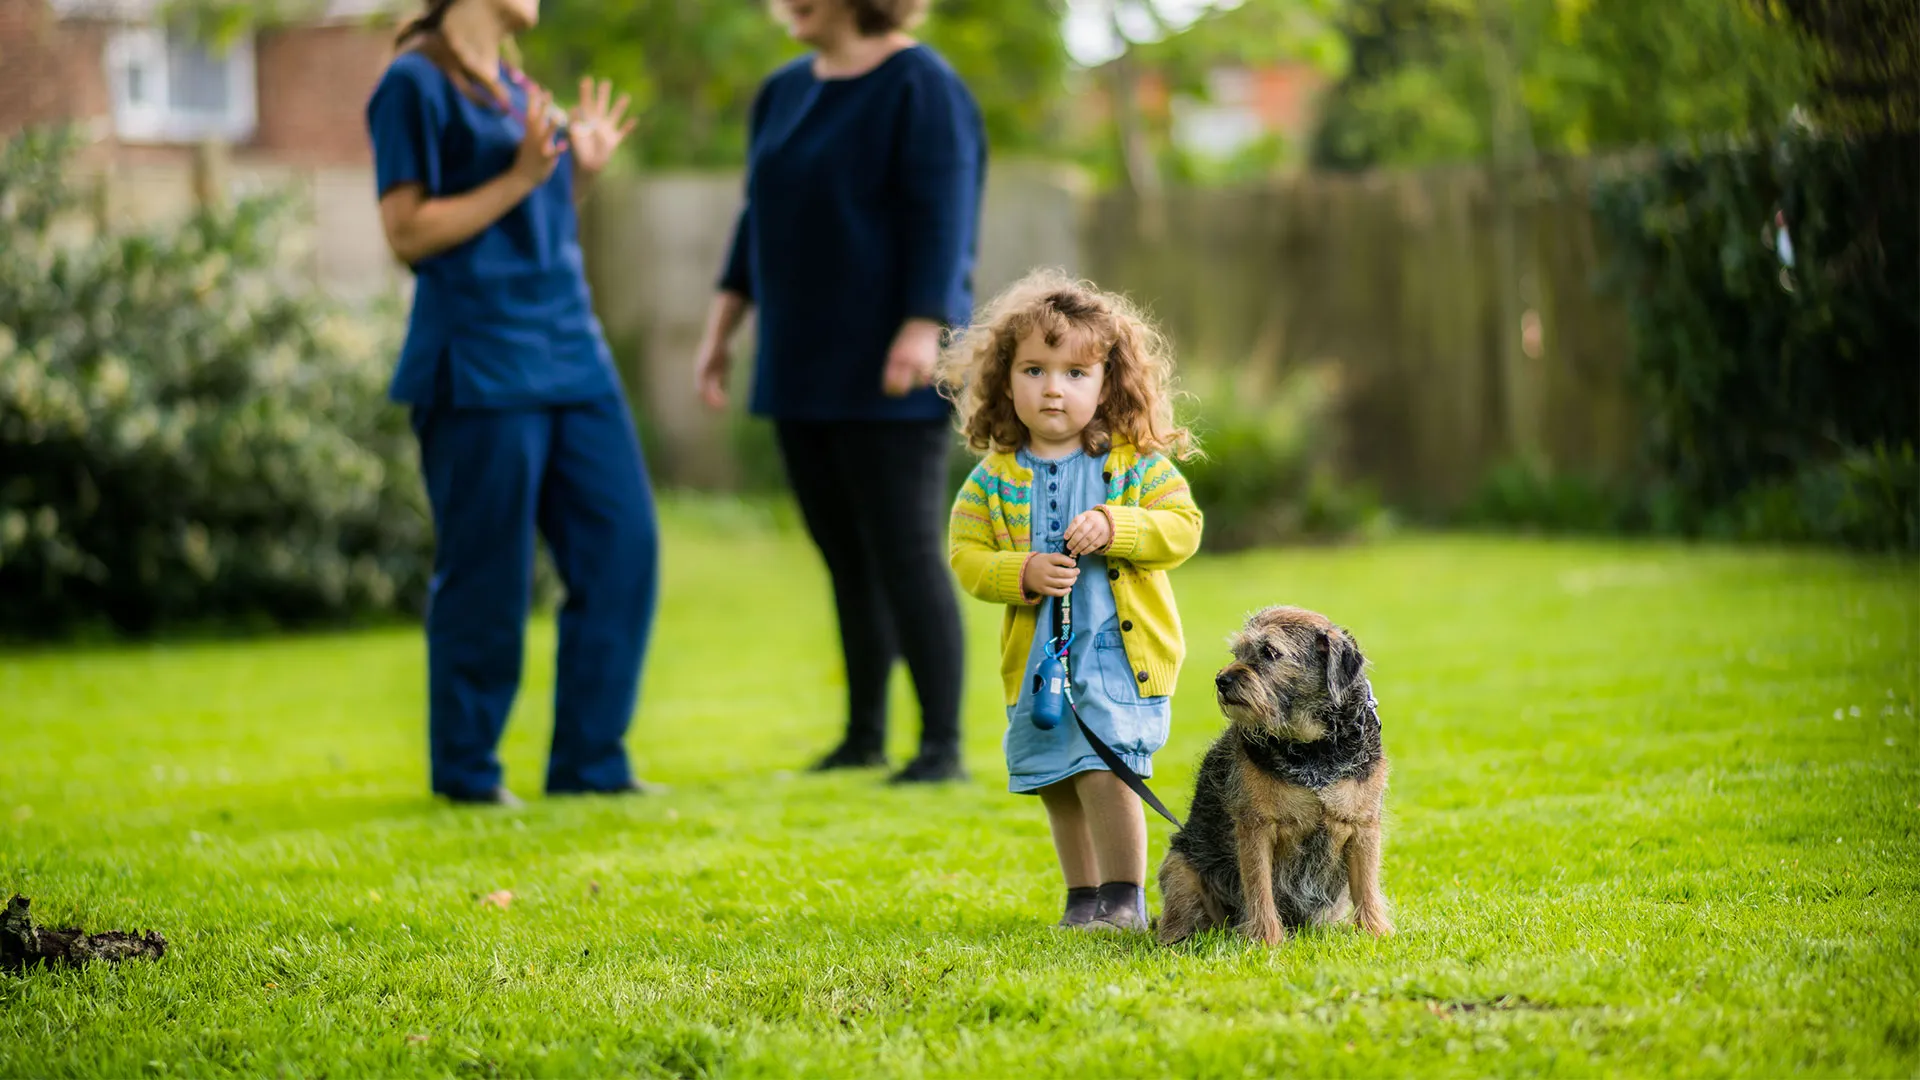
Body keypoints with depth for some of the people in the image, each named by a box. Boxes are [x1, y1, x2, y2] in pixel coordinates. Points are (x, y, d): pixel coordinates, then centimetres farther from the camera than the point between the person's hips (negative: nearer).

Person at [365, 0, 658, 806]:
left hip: (569, 351, 8)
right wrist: (520, 178, -16)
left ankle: (590, 760, 12)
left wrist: (582, 169, 8)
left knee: (621, 546, 3)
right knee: (486, 579, -2)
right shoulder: (416, 84, -6)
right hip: (482, 367, -8)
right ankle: (465, 771, 11)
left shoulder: (517, 92, 18)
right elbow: (408, 232, -11)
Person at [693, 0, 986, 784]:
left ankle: (942, 745, -5)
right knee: (846, 558, 11)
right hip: (806, 368, 7)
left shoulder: (920, 88, -10)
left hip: (887, 373, -7)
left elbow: (943, 218, -17)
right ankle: (865, 734, 19)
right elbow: (760, 222, 17)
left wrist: (923, 330, -26)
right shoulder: (785, 93, 13)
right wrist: (720, 330, 13)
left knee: (903, 553, -9)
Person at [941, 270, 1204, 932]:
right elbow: (967, 556, 2)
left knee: (1104, 772, -16)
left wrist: (1115, 527, -21)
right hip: (1038, 657, 4)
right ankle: (1083, 897, 27)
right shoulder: (993, 479, 3)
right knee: (1058, 785, 11)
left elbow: (1183, 527, -6)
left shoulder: (1137, 462, -1)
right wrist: (1022, 573, -17)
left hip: (1122, 651, -3)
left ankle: (1124, 897, -5)